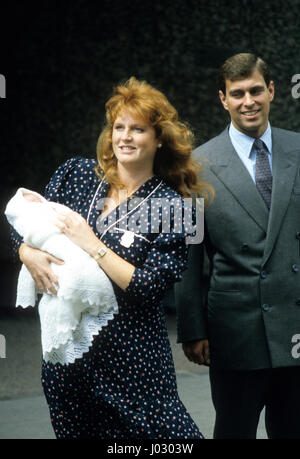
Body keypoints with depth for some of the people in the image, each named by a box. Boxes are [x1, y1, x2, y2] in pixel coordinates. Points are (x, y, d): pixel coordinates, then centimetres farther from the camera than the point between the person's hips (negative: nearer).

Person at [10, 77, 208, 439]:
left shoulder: (171, 206, -9)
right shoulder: (76, 174, 4)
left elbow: (149, 287, -15)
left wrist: (93, 246, -18)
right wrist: (29, 253, -12)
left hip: (130, 354, -4)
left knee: (157, 431, 1)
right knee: (74, 431, 15)